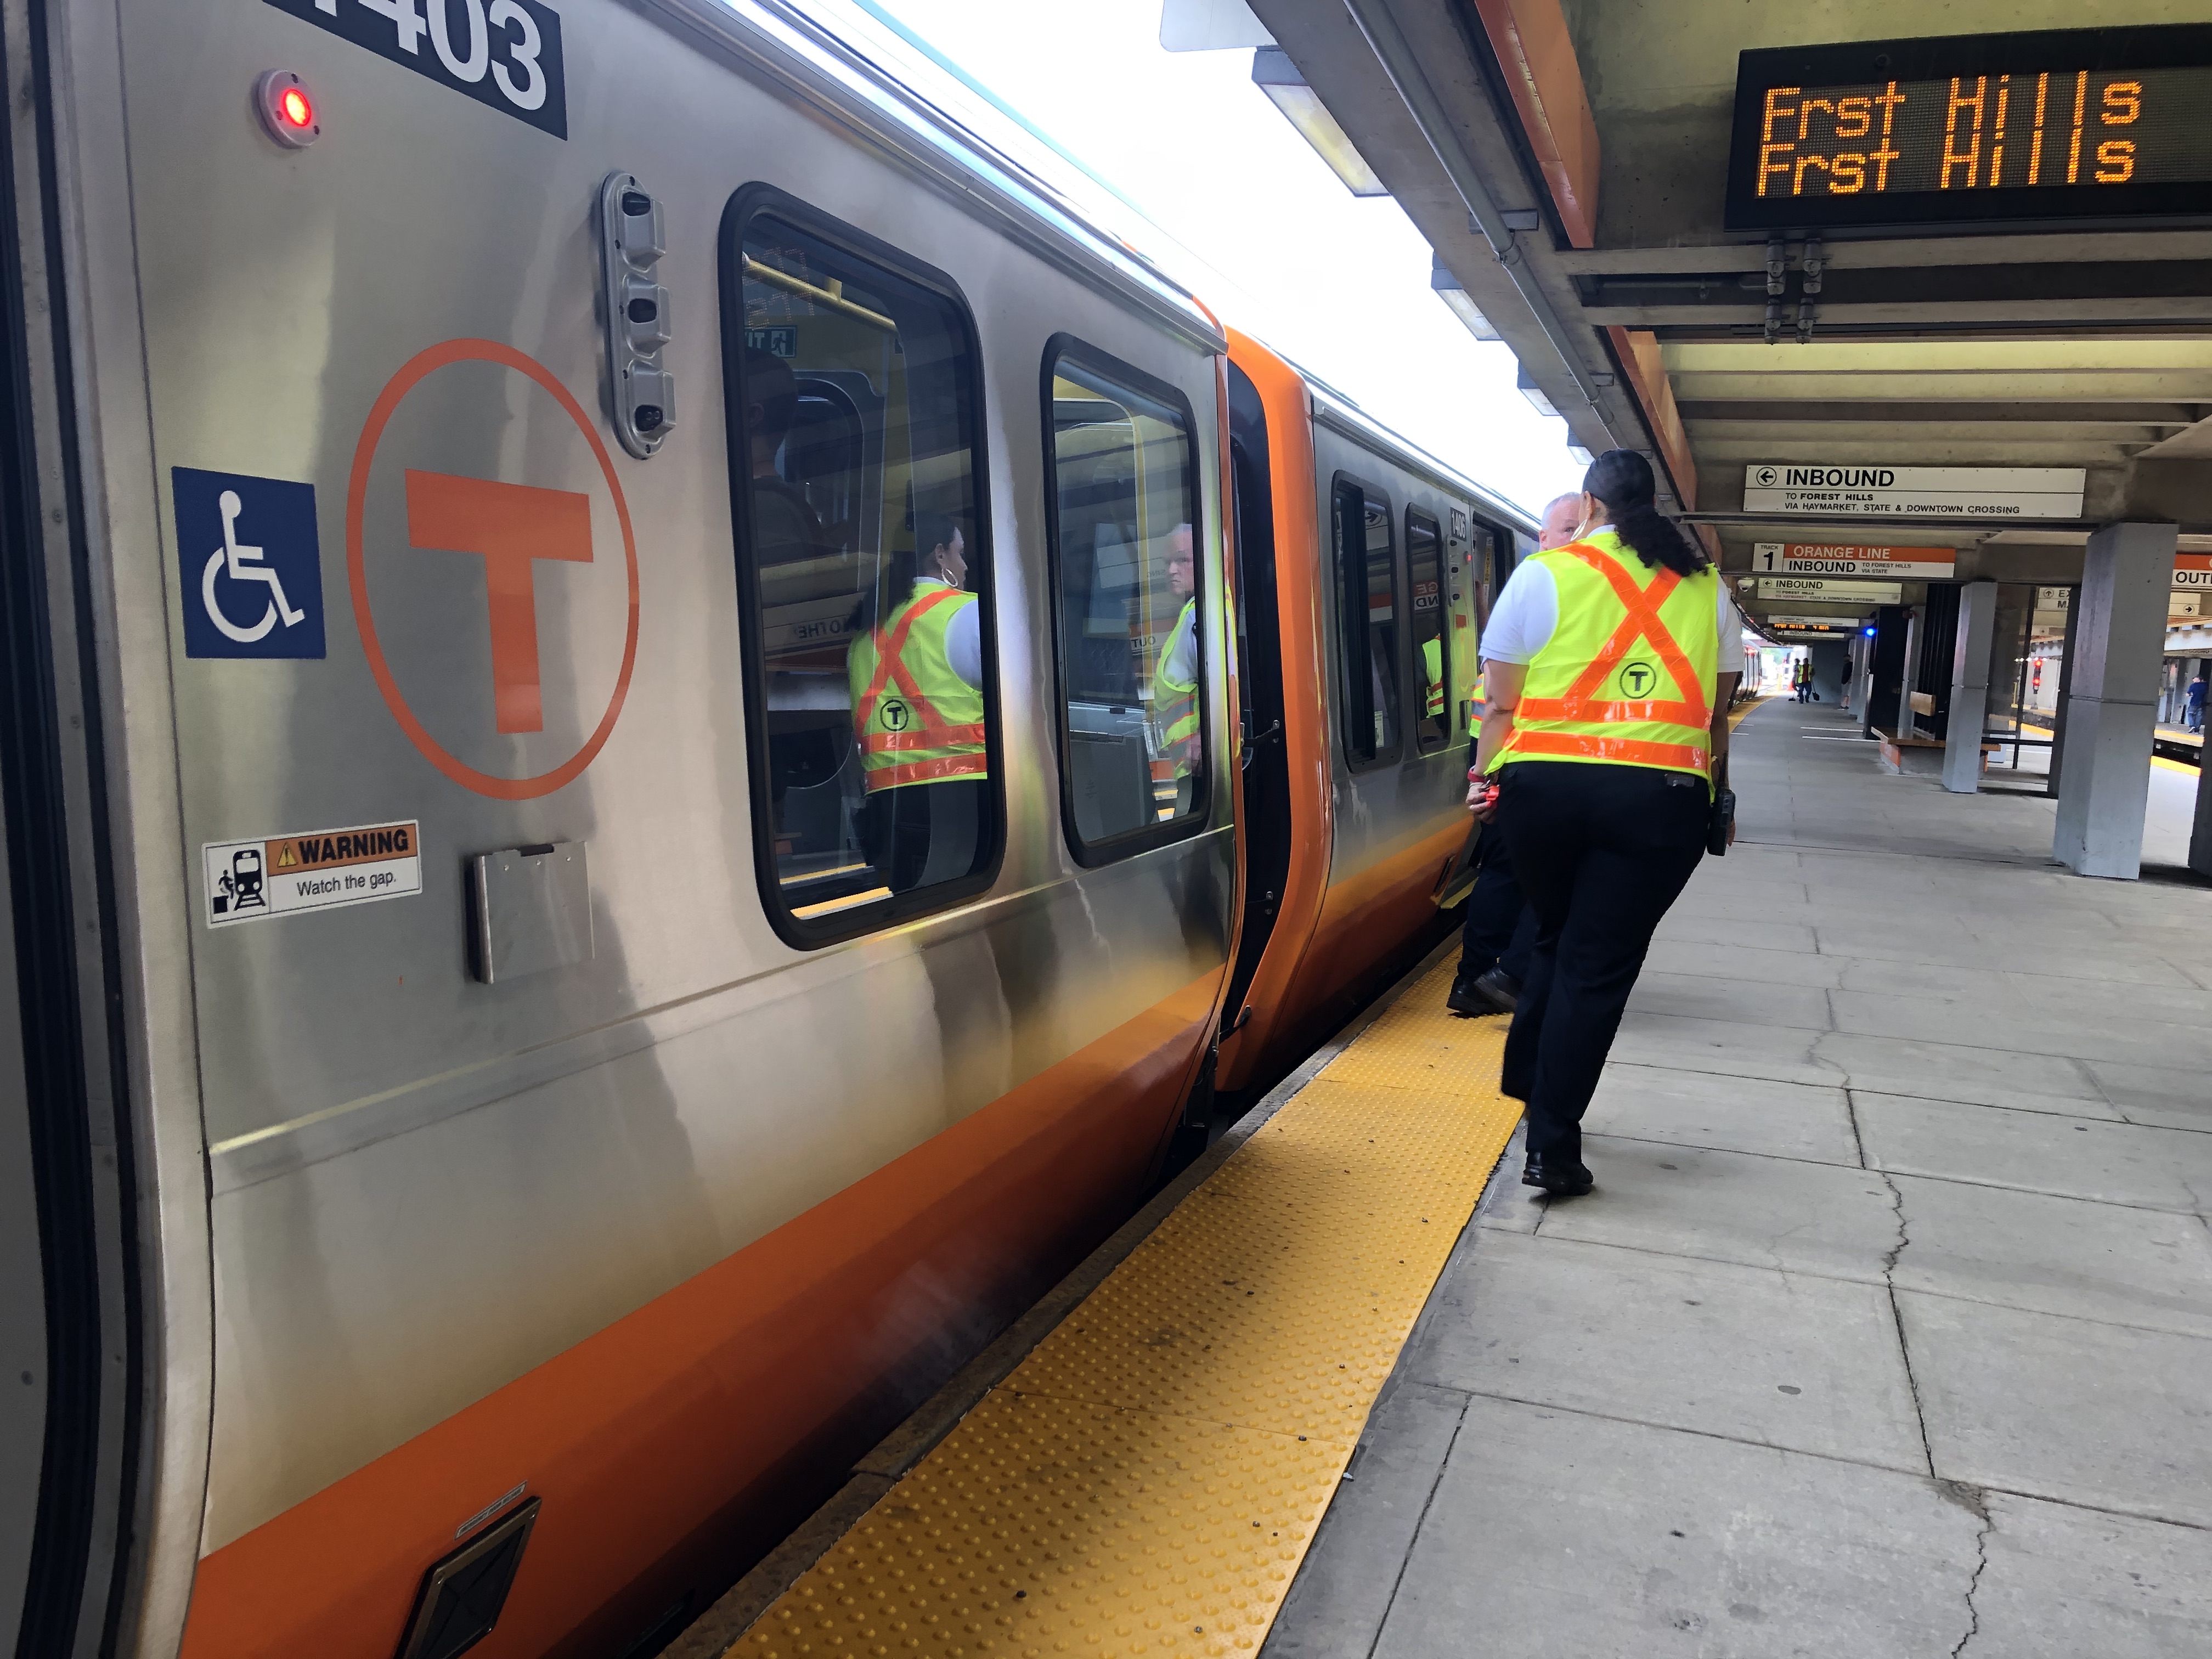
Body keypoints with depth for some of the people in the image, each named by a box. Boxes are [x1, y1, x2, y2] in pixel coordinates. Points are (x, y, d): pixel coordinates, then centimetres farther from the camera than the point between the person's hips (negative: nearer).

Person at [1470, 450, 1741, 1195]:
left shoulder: (1545, 573, 4)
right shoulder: (1705, 587, 14)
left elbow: (1501, 702, 2)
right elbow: (1716, 713, 17)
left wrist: (1486, 779, 13)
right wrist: (1711, 793, 27)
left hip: (1545, 783, 0)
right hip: (1662, 795, 0)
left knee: (1555, 939, 22)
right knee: (1599, 964, 2)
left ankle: (1528, 1084, 30)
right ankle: (1552, 1146, 2)